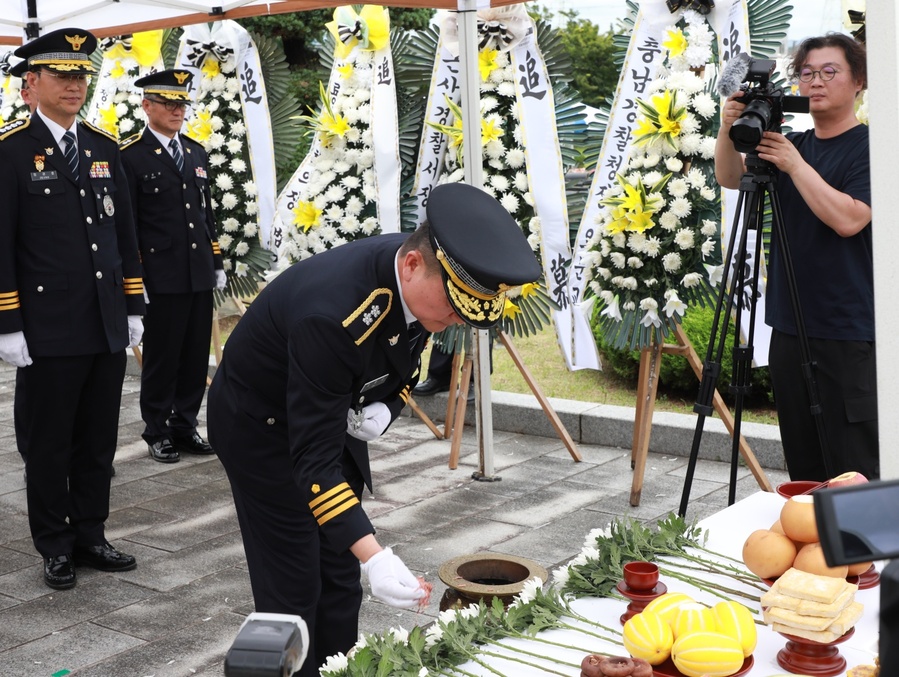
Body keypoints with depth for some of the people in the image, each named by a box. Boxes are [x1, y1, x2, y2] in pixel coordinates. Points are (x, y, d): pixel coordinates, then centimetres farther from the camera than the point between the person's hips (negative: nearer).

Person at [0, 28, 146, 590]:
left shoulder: (104, 147, 11)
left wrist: (134, 307, 11)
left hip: (108, 328, 5)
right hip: (48, 330, -5)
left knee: (99, 442, 13)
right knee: (49, 445, 7)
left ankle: (90, 536, 26)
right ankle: (55, 546, 21)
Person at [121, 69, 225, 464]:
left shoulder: (196, 152, 13)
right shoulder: (130, 156, -6)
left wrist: (217, 264, 14)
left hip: (199, 277, 6)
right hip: (161, 279, -6)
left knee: (196, 357, 10)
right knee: (161, 358, 4)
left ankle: (185, 426, 23)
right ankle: (157, 432, 17)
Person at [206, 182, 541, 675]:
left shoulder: (418, 281, -16)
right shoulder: (333, 313, -39)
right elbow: (314, 455, -37)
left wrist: (385, 407, -15)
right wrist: (372, 556, -43)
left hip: (334, 411, 7)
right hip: (262, 426, -7)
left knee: (341, 579, 11)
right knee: (294, 586, -3)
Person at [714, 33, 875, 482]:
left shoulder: (868, 147, -5)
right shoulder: (792, 144, 14)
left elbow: (848, 219, -19)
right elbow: (729, 178, 4)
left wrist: (794, 165, -19)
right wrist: (728, 128, -12)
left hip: (849, 332, -6)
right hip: (791, 324, 6)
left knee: (855, 470, -6)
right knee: (801, 461, 13)